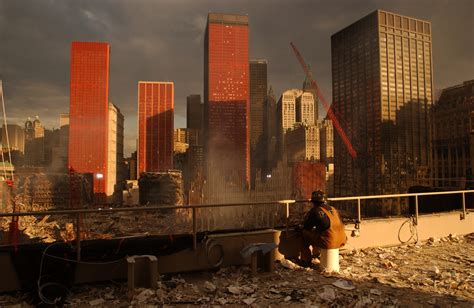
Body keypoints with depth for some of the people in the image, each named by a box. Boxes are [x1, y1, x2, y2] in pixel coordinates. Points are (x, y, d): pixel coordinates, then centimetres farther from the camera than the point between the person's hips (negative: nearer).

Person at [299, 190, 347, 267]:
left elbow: (306, 227, 2)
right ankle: (316, 254, 51)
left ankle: (306, 261, 18)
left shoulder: (315, 211, -6)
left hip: (328, 243, -7)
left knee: (304, 234, 10)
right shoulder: (333, 209, 13)